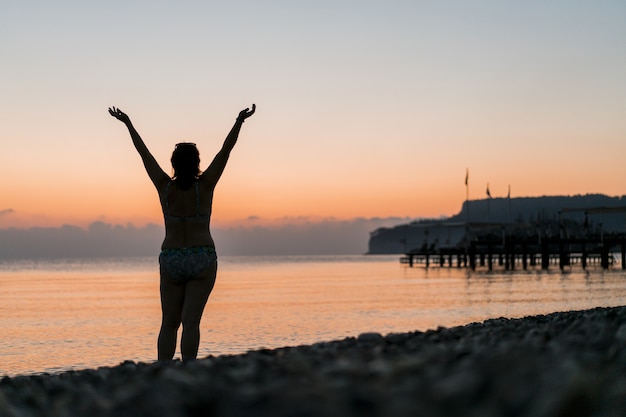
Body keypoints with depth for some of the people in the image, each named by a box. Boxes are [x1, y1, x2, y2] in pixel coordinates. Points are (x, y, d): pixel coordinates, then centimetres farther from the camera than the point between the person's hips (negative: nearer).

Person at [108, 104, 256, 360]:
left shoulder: (164, 186, -1)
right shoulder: (205, 186, -5)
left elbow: (144, 153, 7)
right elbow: (225, 150, -7)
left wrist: (128, 123, 15)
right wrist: (239, 122, -8)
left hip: (170, 261, 2)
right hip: (202, 260, -2)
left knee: (169, 324, 8)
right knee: (191, 321, -8)